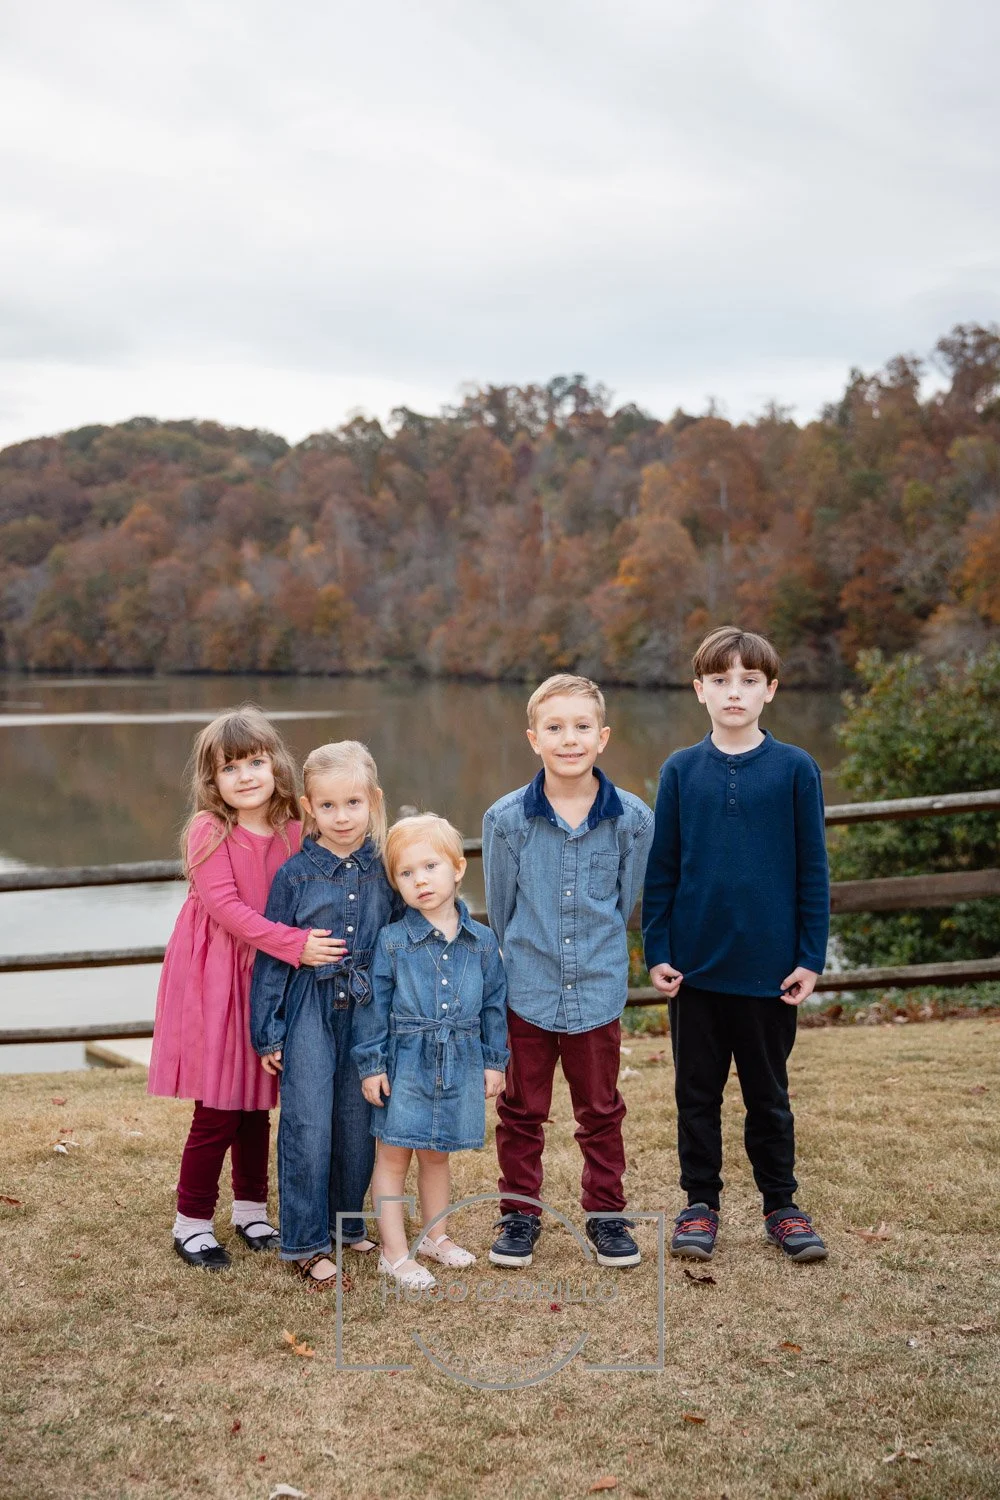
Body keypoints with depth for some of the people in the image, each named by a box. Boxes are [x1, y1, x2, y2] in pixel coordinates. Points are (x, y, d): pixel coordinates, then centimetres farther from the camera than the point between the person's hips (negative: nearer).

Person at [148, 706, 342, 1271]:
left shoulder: (292, 832, 3)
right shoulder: (208, 831, -12)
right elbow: (225, 906, -20)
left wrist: (313, 942, -6)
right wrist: (295, 944, -27)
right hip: (216, 982, -5)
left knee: (258, 1104, 15)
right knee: (218, 1110, -2)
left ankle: (252, 1210, 31)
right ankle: (192, 1222, 14)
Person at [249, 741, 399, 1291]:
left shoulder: (385, 869, 2)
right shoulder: (295, 874, -4)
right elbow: (271, 956, 0)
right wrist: (267, 1032, -1)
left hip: (368, 1012, 3)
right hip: (310, 1012, -2)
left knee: (358, 1123, 9)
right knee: (308, 1126, -5)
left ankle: (347, 1224, 28)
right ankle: (305, 1243, 7)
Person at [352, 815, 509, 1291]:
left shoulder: (481, 941, 0)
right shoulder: (392, 941, -8)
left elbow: (494, 1003, 7)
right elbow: (373, 1005, -5)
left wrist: (494, 1061, 8)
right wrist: (370, 1064, -7)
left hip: (460, 1065, 2)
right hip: (405, 1064, -2)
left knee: (436, 1155, 17)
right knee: (394, 1156, 3)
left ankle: (436, 1236, 34)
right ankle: (394, 1252, 13)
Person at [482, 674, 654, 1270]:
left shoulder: (633, 818, -7)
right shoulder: (506, 818, -8)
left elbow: (625, 902, 7)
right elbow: (499, 907, 3)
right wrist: (524, 964, 10)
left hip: (599, 992, 1)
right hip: (526, 992, 0)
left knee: (601, 1112, 14)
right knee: (522, 1111, 12)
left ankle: (606, 1215, 29)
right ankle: (520, 1215, 27)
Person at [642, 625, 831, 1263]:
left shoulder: (796, 769, -3)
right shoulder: (681, 771, 1)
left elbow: (812, 870, -1)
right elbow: (661, 869, 4)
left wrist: (811, 958, -3)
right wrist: (657, 951, 0)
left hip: (770, 968, -1)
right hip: (696, 967, 1)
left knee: (768, 1093, 12)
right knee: (698, 1092, 11)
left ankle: (781, 1205, 26)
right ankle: (701, 1203, 25)